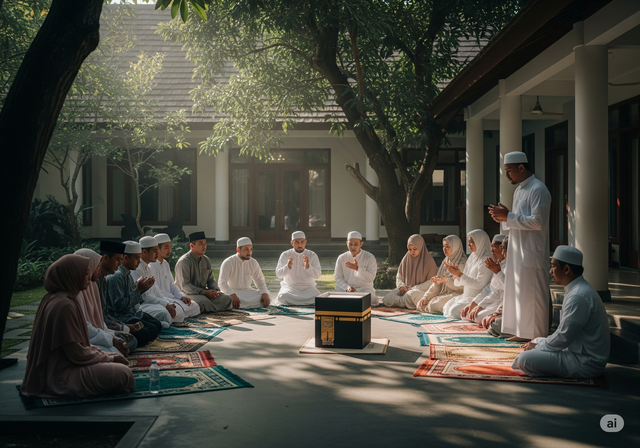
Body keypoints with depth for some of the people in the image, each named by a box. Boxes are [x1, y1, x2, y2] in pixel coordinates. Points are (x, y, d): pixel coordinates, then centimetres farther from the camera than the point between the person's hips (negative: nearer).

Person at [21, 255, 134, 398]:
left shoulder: (54, 299, 9)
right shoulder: (64, 305, -23)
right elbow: (77, 353, -20)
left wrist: (104, 354, 7)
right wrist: (108, 358, -6)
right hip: (60, 378, -10)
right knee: (122, 374, -20)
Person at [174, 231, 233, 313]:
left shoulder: (206, 260, 12)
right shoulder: (183, 261, -12)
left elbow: (211, 280, 17)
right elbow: (185, 285, -18)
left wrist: (216, 290, -7)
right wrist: (204, 292, -25)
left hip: (203, 292, 7)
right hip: (187, 293, -7)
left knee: (226, 298, -15)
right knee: (203, 301, -39)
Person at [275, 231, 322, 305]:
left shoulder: (312, 255, 2)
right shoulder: (285, 255, 1)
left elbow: (318, 275, -8)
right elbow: (278, 274, -9)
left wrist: (308, 266, -27)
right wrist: (288, 266, -29)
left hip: (308, 287, 1)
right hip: (290, 287, -1)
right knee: (282, 297, -34)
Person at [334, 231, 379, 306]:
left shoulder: (369, 257, -3)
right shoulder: (341, 258, 4)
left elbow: (371, 278, -11)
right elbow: (337, 277, 2)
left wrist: (357, 268, -24)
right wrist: (347, 287, -17)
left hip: (364, 288, -3)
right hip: (346, 289, 3)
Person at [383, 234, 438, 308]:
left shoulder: (428, 260, -1)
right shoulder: (406, 259, 12)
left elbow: (431, 282, -7)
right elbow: (399, 277, 17)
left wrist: (414, 288, -14)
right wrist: (402, 287, -6)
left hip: (423, 291, -4)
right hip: (407, 290, 4)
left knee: (412, 294, -41)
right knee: (388, 297, -25)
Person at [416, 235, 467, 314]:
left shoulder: (462, 264, -11)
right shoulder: (446, 262, 14)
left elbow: (462, 286, -16)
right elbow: (436, 281, 11)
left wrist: (446, 279, -26)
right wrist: (426, 296, 1)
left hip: (456, 295, -7)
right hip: (443, 294, 7)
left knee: (434, 305, -29)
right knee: (421, 303, -10)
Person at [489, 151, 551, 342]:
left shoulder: (538, 190, -14)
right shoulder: (519, 191, 16)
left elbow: (538, 222, -22)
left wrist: (508, 216, -18)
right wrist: (504, 218, 1)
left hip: (532, 253, -9)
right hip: (518, 251, 9)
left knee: (532, 295, -3)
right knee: (518, 292, 12)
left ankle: (538, 337, 5)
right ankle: (523, 332, 21)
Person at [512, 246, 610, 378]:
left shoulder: (579, 296, -24)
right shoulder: (578, 289, 9)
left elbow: (564, 337, -22)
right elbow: (566, 331, 16)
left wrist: (537, 347, -7)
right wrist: (537, 343, 9)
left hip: (586, 363, -10)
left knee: (524, 359, -20)